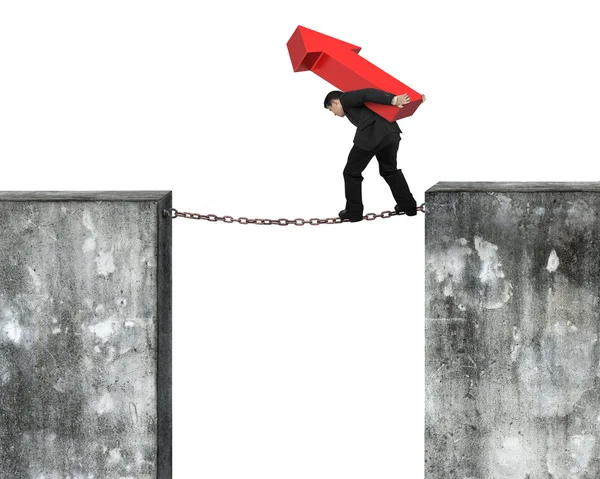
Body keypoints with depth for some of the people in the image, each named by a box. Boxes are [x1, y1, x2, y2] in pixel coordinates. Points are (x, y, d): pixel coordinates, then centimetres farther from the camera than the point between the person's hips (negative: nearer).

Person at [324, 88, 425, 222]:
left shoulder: (346, 98, 11)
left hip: (372, 136, -8)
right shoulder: (356, 101, 34)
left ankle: (353, 212, 14)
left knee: (352, 173, 9)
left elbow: (368, 93, -5)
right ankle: (408, 205, 28)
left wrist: (394, 100, -16)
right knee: (390, 170, 29)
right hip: (391, 132, 8)